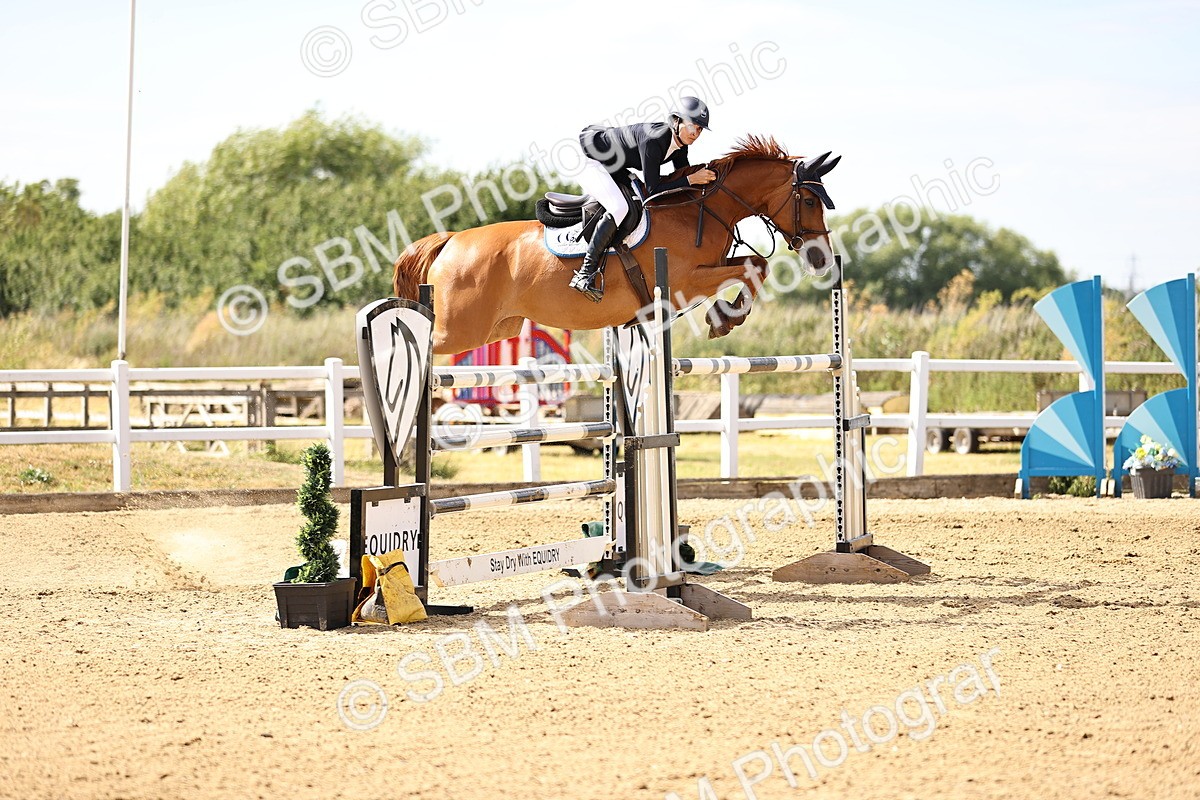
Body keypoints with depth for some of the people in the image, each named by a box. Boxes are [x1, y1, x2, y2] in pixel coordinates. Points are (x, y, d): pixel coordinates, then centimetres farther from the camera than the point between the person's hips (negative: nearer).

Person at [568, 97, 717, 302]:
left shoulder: (680, 144, -6)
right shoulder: (653, 140, -32)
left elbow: (682, 177, 8)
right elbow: (653, 189, -31)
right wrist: (692, 179, -31)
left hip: (612, 168, 10)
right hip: (587, 160, -10)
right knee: (619, 207, -29)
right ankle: (584, 274, -29)